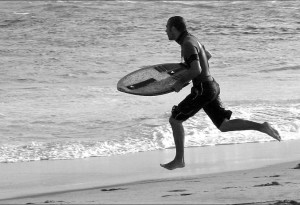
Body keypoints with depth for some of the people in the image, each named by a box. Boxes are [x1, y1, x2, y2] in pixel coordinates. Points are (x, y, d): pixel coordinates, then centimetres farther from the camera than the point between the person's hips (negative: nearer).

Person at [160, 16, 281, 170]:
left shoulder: (187, 44, -18)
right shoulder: (191, 39, 14)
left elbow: (196, 70, -31)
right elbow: (207, 55, 35)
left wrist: (181, 82, -14)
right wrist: (185, 73, 33)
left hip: (202, 90, -10)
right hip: (211, 87, 10)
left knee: (174, 120, 3)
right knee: (224, 126, 10)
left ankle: (179, 159, 8)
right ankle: (261, 127, -2)